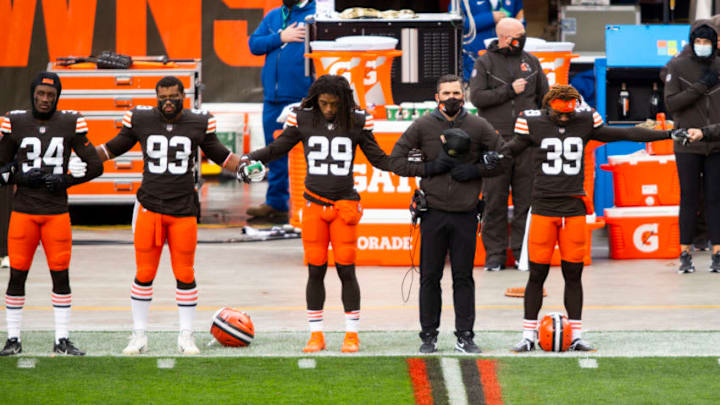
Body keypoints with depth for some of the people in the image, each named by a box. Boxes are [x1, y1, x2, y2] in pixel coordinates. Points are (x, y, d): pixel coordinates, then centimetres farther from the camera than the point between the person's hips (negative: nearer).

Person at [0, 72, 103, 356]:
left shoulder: (70, 124, 2)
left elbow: (95, 166, 5)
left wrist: (66, 181, -8)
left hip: (56, 212, 0)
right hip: (23, 212, 0)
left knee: (61, 275, 2)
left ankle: (62, 340, 9)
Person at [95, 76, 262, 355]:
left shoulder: (198, 124, 2)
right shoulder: (141, 121, 1)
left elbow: (218, 154, 16)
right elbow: (115, 147, 15)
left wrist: (242, 167, 1)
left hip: (183, 211, 0)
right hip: (149, 208, 0)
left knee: (185, 275, 3)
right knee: (144, 274, 1)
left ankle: (186, 335, 14)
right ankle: (139, 335, 12)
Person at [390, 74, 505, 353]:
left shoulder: (478, 127, 4)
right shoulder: (422, 126, 2)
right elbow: (395, 160, 4)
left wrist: (475, 171, -8)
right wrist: (429, 168, -9)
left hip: (465, 215, 0)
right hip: (433, 213, 0)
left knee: (463, 277, 4)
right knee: (430, 277, 3)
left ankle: (465, 336, 8)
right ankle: (429, 336, 9)